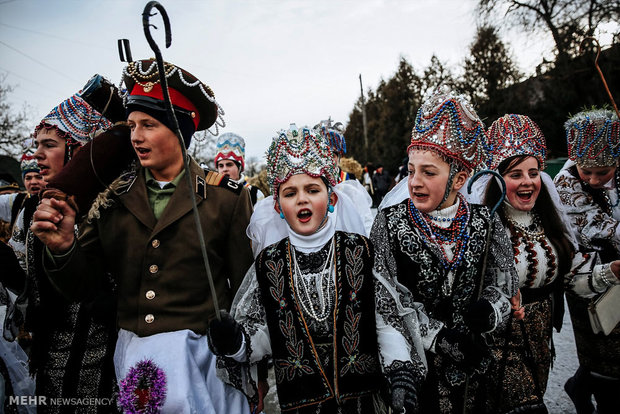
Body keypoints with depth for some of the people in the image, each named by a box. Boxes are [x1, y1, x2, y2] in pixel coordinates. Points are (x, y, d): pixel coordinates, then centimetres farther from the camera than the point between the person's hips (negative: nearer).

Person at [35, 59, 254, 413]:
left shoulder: (226, 197, -10)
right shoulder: (113, 198, 1)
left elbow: (246, 291, -6)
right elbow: (85, 287, 3)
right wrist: (63, 247, -16)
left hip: (201, 354, -3)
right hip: (132, 357, 4)